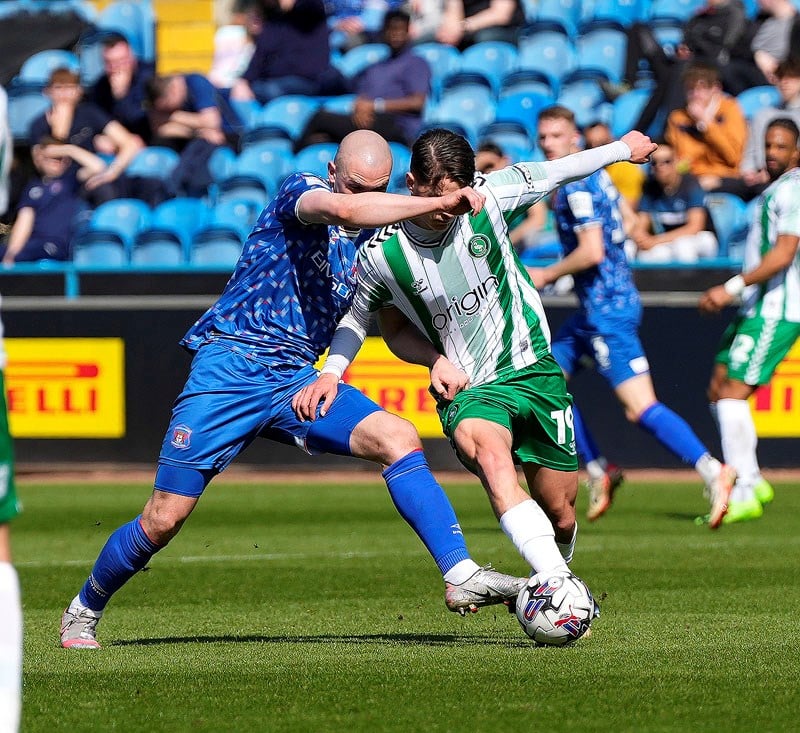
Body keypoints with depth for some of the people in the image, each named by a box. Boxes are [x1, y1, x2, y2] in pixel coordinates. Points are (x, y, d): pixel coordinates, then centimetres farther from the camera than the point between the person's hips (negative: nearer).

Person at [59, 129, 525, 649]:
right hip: (230, 366, -5)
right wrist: (439, 203, -31)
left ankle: (461, 576, -22)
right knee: (165, 518, -4)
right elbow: (342, 209, -31)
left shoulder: (376, 244, 13)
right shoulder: (300, 191, -7)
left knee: (398, 437, -19)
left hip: (297, 380, 5)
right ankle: (85, 611, 21)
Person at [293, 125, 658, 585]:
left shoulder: (488, 195, -9)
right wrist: (332, 371, -7)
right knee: (489, 451, -37)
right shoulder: (382, 254, -11)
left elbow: (556, 172, 10)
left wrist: (622, 149, 24)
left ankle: (559, 569, 40)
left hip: (534, 370, 2)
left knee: (562, 519, 4)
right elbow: (359, 317, 10)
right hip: (467, 390, -2)